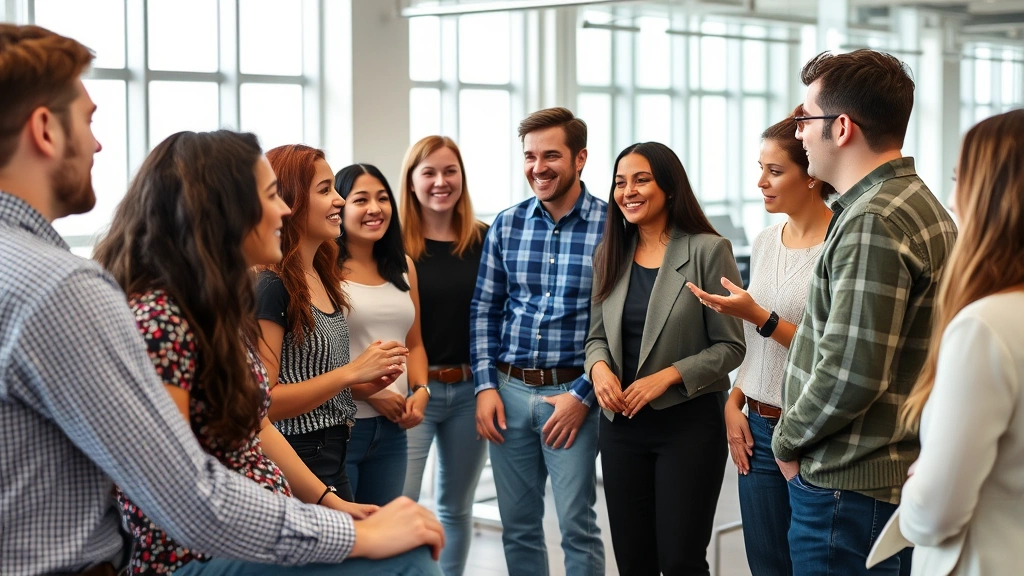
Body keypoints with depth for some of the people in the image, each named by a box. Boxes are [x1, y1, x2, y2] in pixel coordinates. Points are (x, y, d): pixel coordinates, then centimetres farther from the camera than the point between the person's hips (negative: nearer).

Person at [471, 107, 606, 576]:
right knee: (517, 525, 13)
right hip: (508, 390, 4)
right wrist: (486, 385, 1)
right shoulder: (506, 225, 5)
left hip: (572, 392, -4)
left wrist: (583, 394, -12)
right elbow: (484, 309, 10)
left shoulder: (611, 226, -8)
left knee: (576, 526, 1)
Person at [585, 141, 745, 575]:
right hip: (621, 424, 5)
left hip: (689, 423, -5)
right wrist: (599, 367, -8)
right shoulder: (609, 254, 9)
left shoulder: (708, 250, -7)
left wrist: (667, 376, -19)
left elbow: (730, 346, -8)